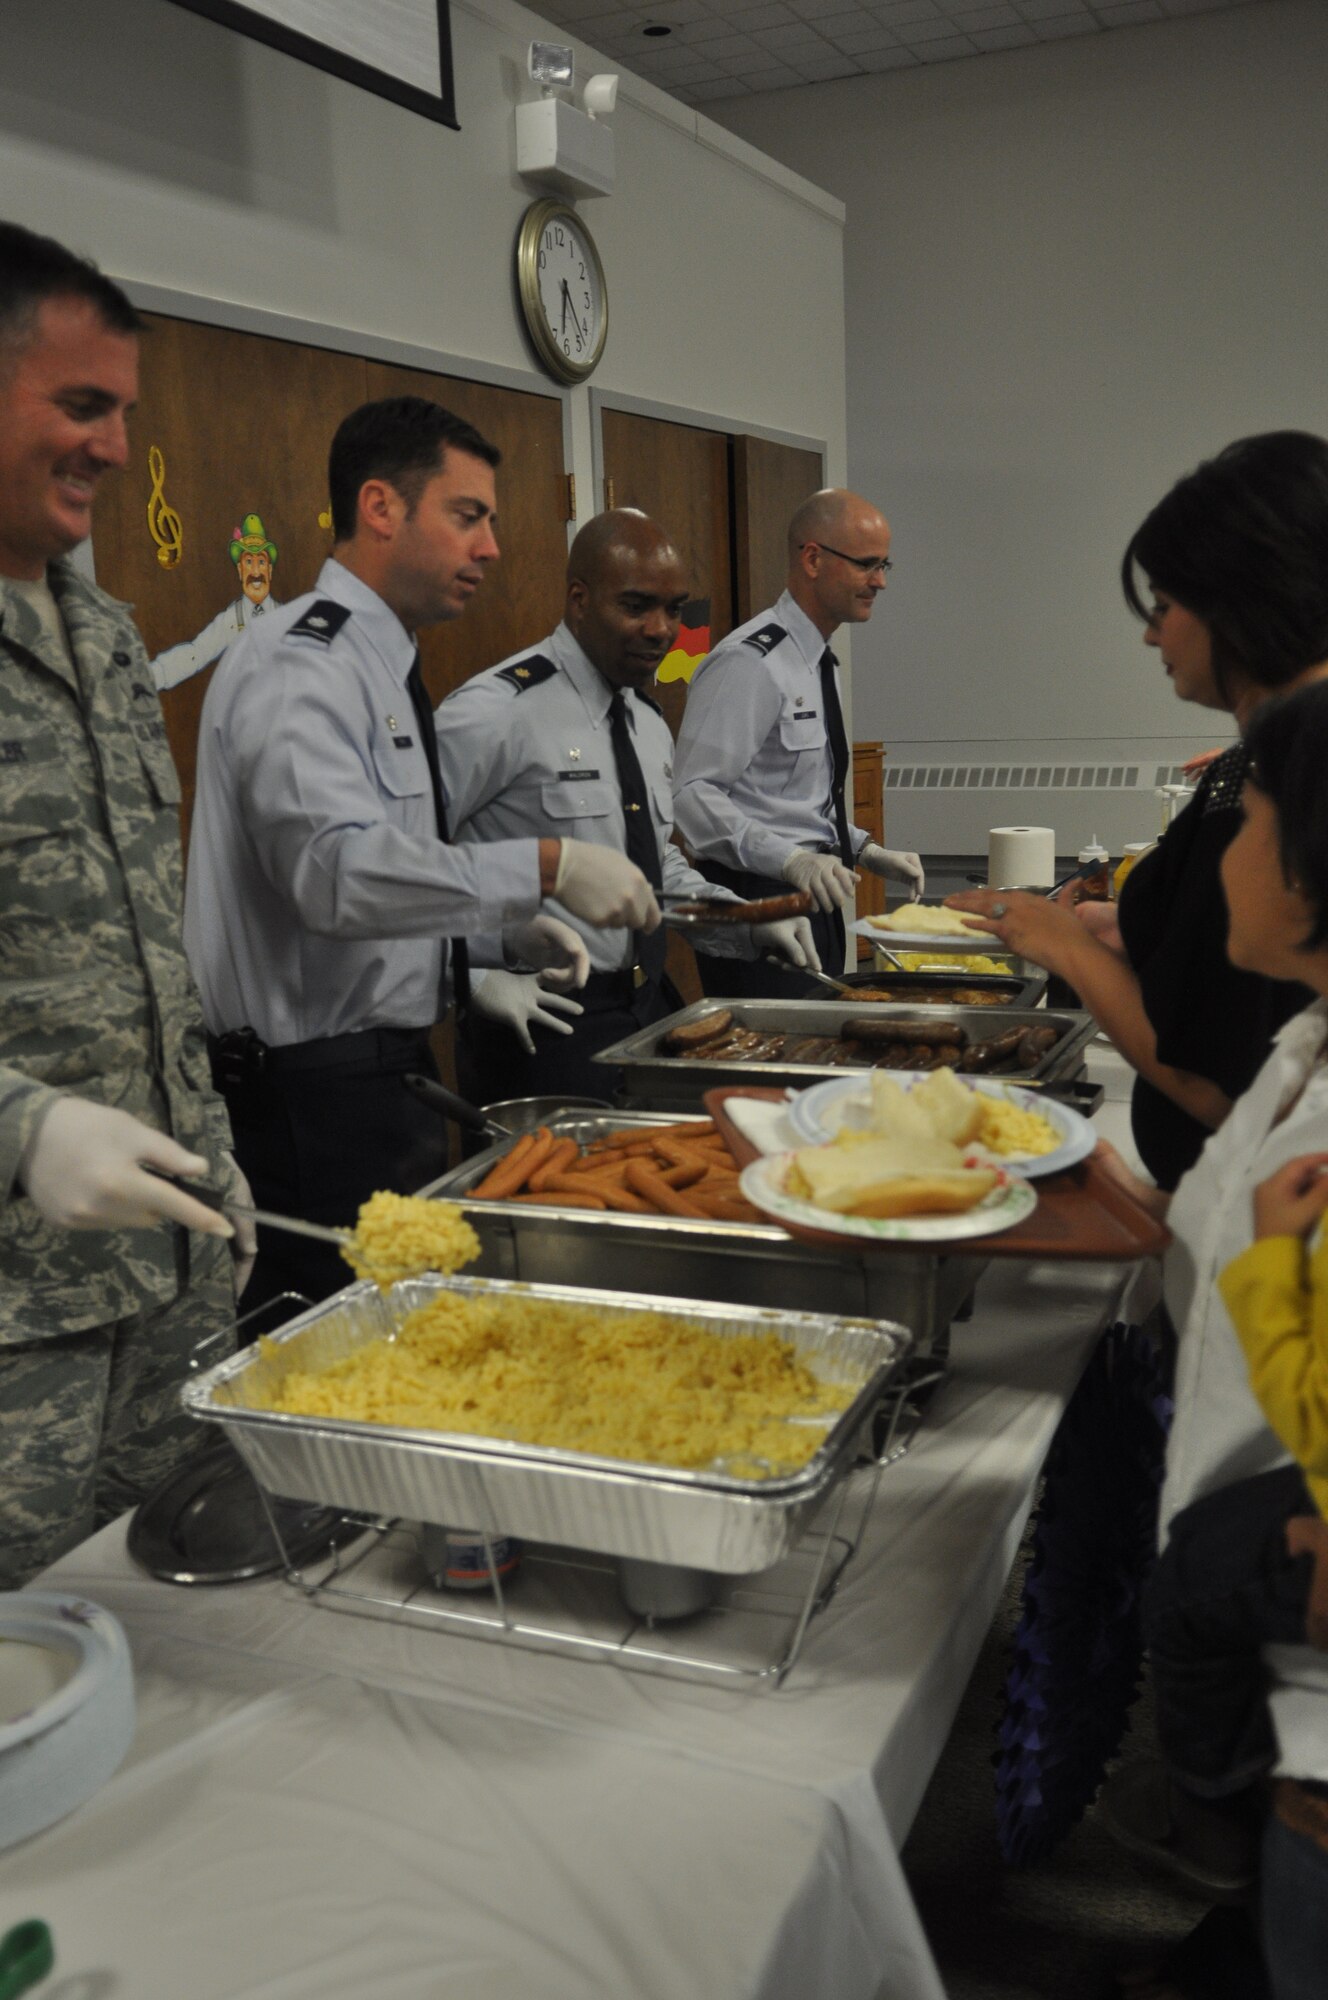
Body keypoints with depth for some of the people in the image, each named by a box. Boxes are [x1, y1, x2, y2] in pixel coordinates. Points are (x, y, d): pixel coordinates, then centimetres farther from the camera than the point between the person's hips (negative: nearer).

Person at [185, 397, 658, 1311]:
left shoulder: (380, 665, 17)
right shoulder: (303, 667, -15)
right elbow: (338, 872, -30)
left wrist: (507, 929, 8)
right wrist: (544, 867, -31)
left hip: (383, 1067, 10)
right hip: (315, 1089, -10)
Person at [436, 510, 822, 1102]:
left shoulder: (650, 725, 12)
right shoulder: (498, 711, -15)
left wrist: (749, 923, 9)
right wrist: (476, 977, -20)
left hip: (651, 1008, 8)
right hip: (544, 1026, -7)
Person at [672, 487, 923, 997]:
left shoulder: (821, 662, 16)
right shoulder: (750, 661, -16)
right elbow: (692, 795, -23)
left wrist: (865, 851, 12)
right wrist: (789, 859, -32)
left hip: (814, 898, 10)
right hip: (756, 898, -10)